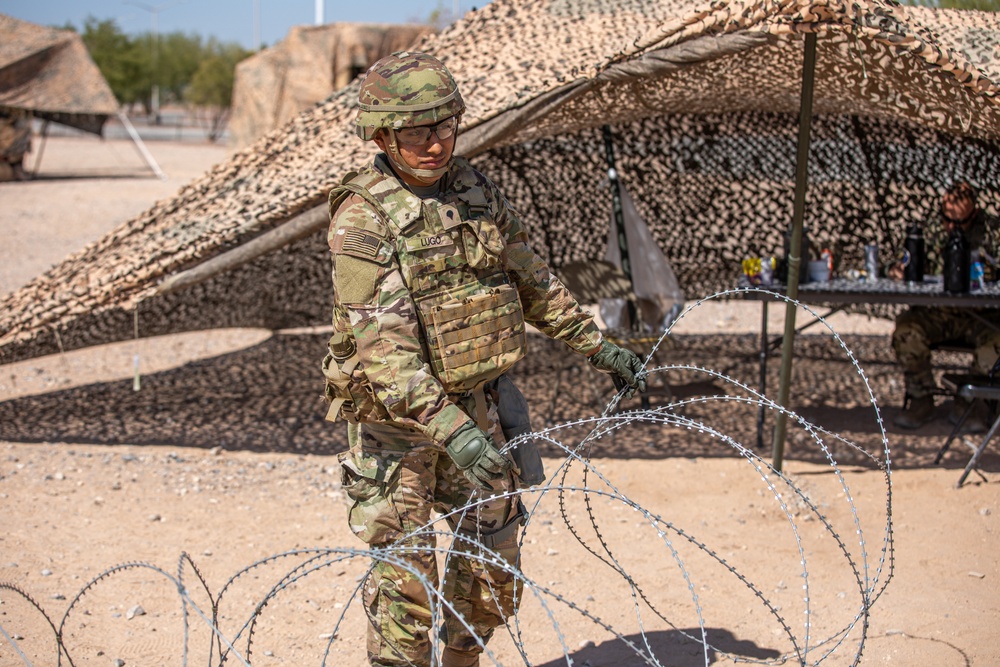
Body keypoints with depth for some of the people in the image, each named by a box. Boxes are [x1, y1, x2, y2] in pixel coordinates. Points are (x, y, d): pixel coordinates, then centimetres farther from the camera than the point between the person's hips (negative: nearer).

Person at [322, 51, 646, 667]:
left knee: (492, 566, 13)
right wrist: (447, 428, -38)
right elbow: (380, 339, -28)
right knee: (406, 576, -2)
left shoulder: (476, 190, 3)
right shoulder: (363, 217, -18)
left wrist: (598, 347, 16)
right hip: (395, 416, -6)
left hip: (474, 406, 6)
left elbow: (532, 281, 16)